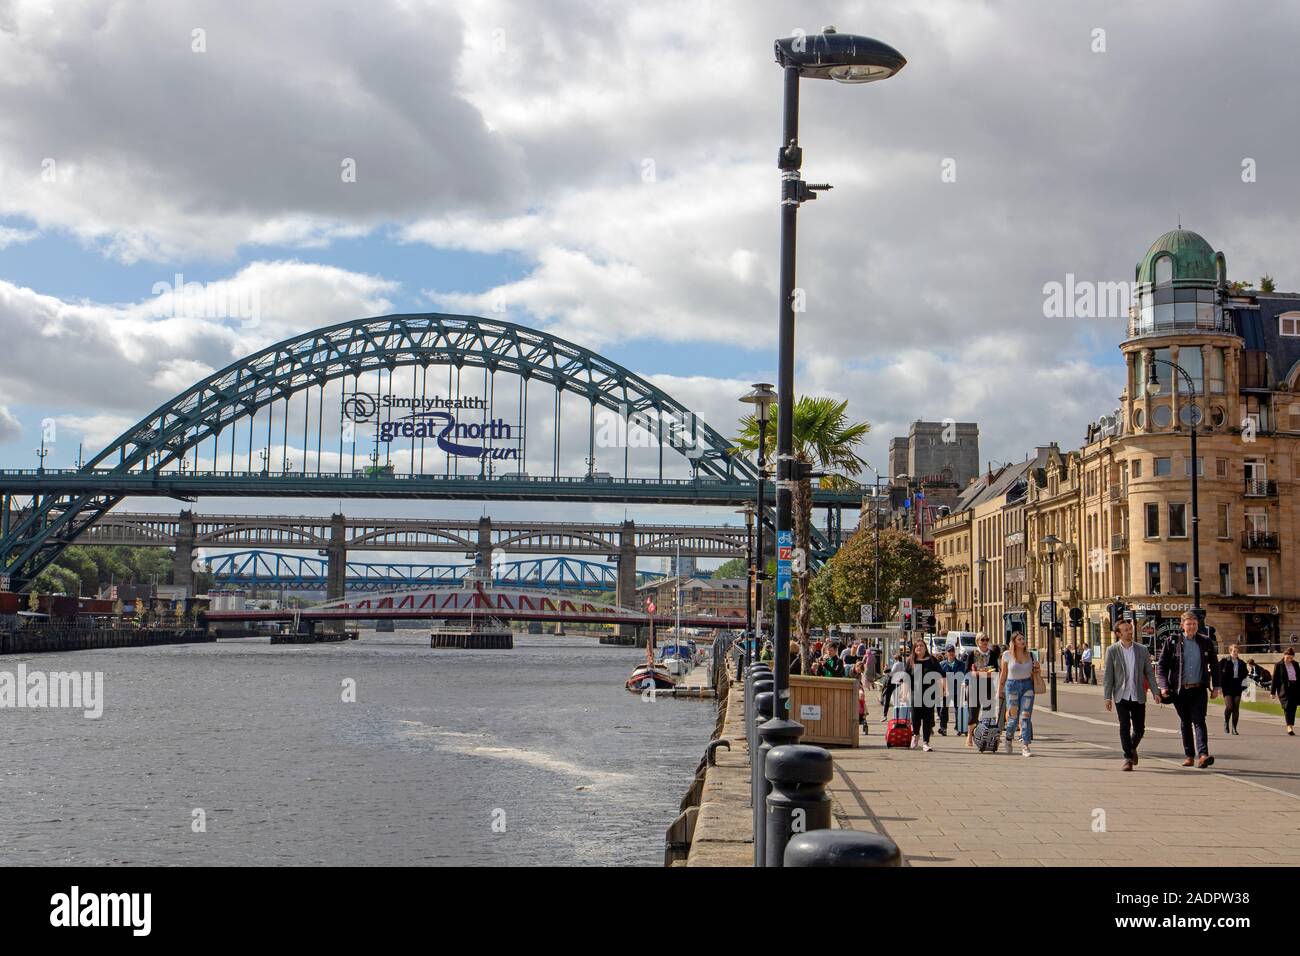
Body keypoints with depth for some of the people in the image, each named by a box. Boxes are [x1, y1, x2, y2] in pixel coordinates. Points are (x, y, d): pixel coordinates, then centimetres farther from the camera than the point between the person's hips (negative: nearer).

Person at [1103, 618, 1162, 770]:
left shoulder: (1142, 649, 5)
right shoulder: (1112, 650, -1)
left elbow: (1149, 672, 8)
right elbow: (1107, 675, -1)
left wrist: (1155, 692, 0)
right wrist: (1107, 696, -6)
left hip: (1138, 696, 2)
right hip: (1121, 696, -2)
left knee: (1139, 729, 6)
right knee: (1124, 727, -7)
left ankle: (1132, 748, 34)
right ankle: (1128, 758, 1)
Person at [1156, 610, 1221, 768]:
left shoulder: (1206, 642, 6)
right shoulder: (1172, 642, 1)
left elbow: (1214, 665, 15)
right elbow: (1161, 666, 2)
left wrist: (1216, 686, 9)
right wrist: (1164, 686, -8)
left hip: (1199, 689, -1)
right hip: (1180, 690, 1)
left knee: (1199, 721, -13)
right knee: (1185, 723, 8)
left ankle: (1203, 755, -23)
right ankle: (1190, 756, 16)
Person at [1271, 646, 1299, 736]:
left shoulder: (1295, 664, 12)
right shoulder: (1279, 665, -1)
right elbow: (1274, 679, -1)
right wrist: (1273, 692, -3)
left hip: (1295, 688, 4)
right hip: (1284, 689, -4)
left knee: (1293, 708, 6)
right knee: (1287, 707, -14)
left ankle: (1292, 726, 16)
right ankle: (1289, 727, -20)